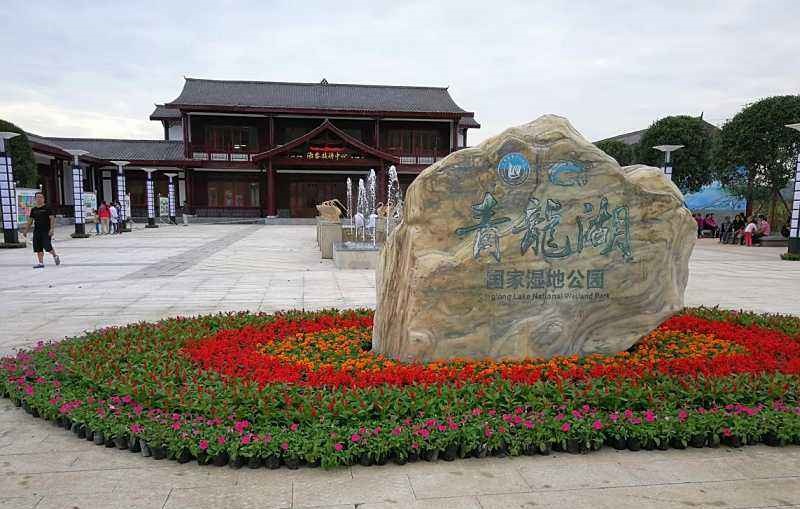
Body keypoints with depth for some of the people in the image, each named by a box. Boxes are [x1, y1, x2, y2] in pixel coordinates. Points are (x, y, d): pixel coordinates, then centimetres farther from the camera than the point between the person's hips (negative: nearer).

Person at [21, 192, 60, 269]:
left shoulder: (48, 208, -2)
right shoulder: (33, 210, 15)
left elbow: (52, 219, -9)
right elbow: (30, 221, 20)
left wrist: (52, 229, -20)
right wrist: (26, 231, 17)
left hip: (46, 231, -6)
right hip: (36, 231, 6)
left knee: (47, 246, -11)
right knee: (38, 248, 2)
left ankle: (55, 256, 15)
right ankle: (41, 263, 6)